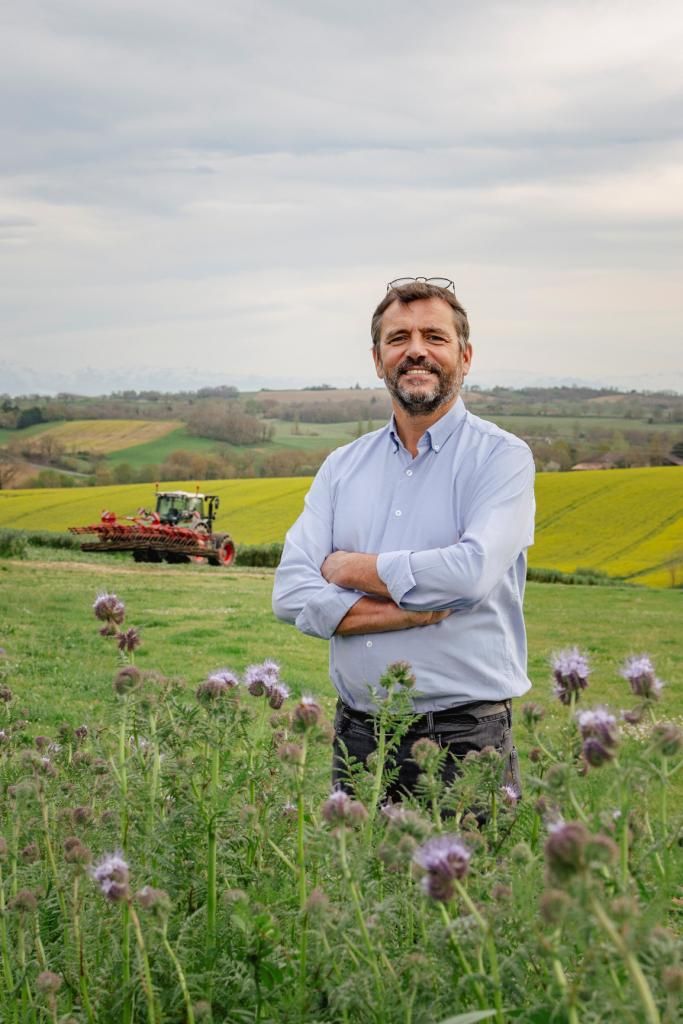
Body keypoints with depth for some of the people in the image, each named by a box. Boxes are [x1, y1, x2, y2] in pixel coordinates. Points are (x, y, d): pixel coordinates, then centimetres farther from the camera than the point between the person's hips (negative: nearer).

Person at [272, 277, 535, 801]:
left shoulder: (502, 457, -4)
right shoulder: (342, 466, 9)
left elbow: (474, 572, -21)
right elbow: (291, 594, -1)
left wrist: (352, 568, -8)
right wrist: (406, 614, -15)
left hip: (465, 739, -4)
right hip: (357, 735, 4)